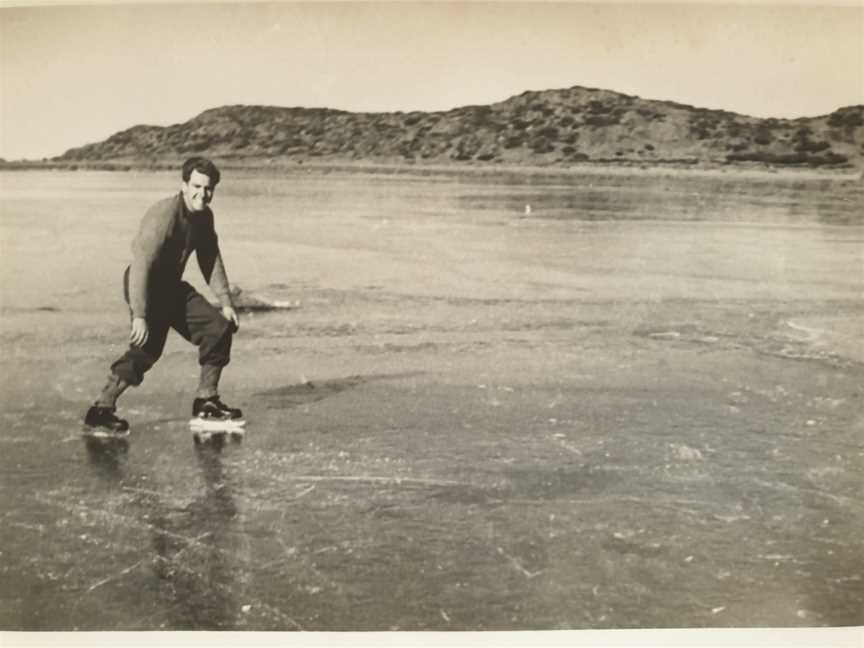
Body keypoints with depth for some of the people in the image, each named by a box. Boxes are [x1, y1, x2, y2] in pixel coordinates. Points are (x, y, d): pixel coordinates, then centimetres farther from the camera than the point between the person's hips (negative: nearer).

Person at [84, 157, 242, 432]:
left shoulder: (204, 216, 1)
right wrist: (139, 316, -36)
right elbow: (140, 266, -31)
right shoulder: (163, 216, -25)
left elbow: (211, 261, 12)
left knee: (219, 329, 5)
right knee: (148, 346, -23)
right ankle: (102, 408, -12)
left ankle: (206, 400, 16)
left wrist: (225, 302, 8)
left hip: (172, 285, 8)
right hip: (145, 286, -8)